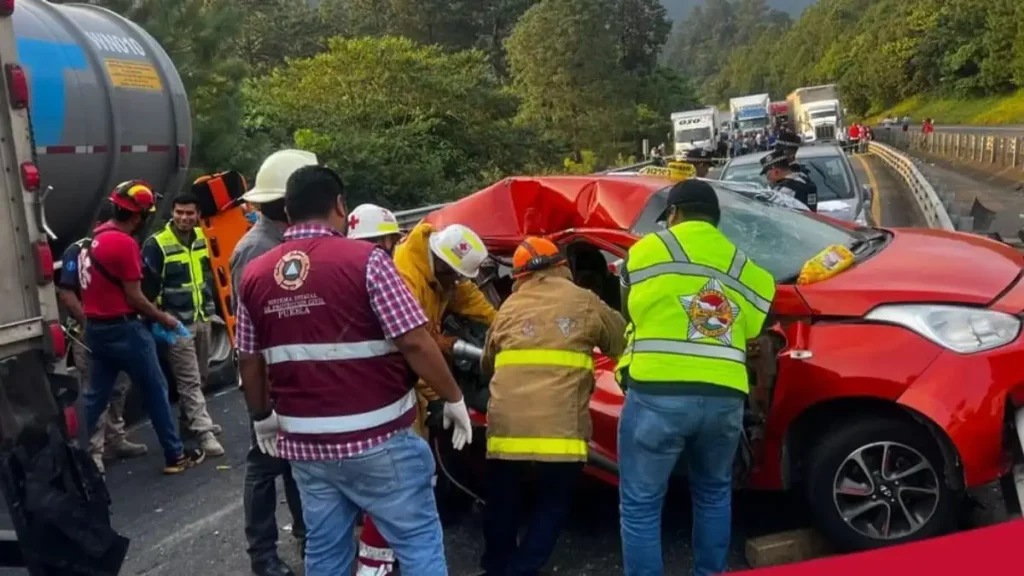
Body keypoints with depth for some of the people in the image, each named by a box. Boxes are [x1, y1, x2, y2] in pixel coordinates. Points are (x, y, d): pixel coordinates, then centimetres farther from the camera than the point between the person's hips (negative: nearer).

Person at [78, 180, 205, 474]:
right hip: (123, 328, -8)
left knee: (95, 396, 14)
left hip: (95, 327, 8)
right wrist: (163, 318, -2)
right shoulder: (125, 243, -18)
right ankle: (175, 455, 13)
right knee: (156, 391, 4)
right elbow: (134, 297, -16)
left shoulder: (95, 238, 9)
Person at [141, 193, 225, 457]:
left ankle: (191, 420, 32)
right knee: (189, 380, -6)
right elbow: (148, 286, -13)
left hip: (202, 318, 7)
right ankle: (204, 431, -5)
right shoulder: (156, 244, -15)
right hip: (177, 322, -7)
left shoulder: (201, 238, 5)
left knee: (200, 377, 17)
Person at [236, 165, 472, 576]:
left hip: (304, 442, 6)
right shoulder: (364, 260, -12)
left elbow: (249, 362, 10)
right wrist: (454, 399, -3)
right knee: (418, 540, 6)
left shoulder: (254, 275, 4)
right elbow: (414, 342, -15)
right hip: (376, 438, -5)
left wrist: (263, 416, 26)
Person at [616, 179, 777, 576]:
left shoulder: (646, 250, 7)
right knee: (714, 494, 26)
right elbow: (751, 334, 14)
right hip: (724, 398, 5)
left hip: (657, 394, -4)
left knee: (641, 506, 5)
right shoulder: (745, 269, 17)